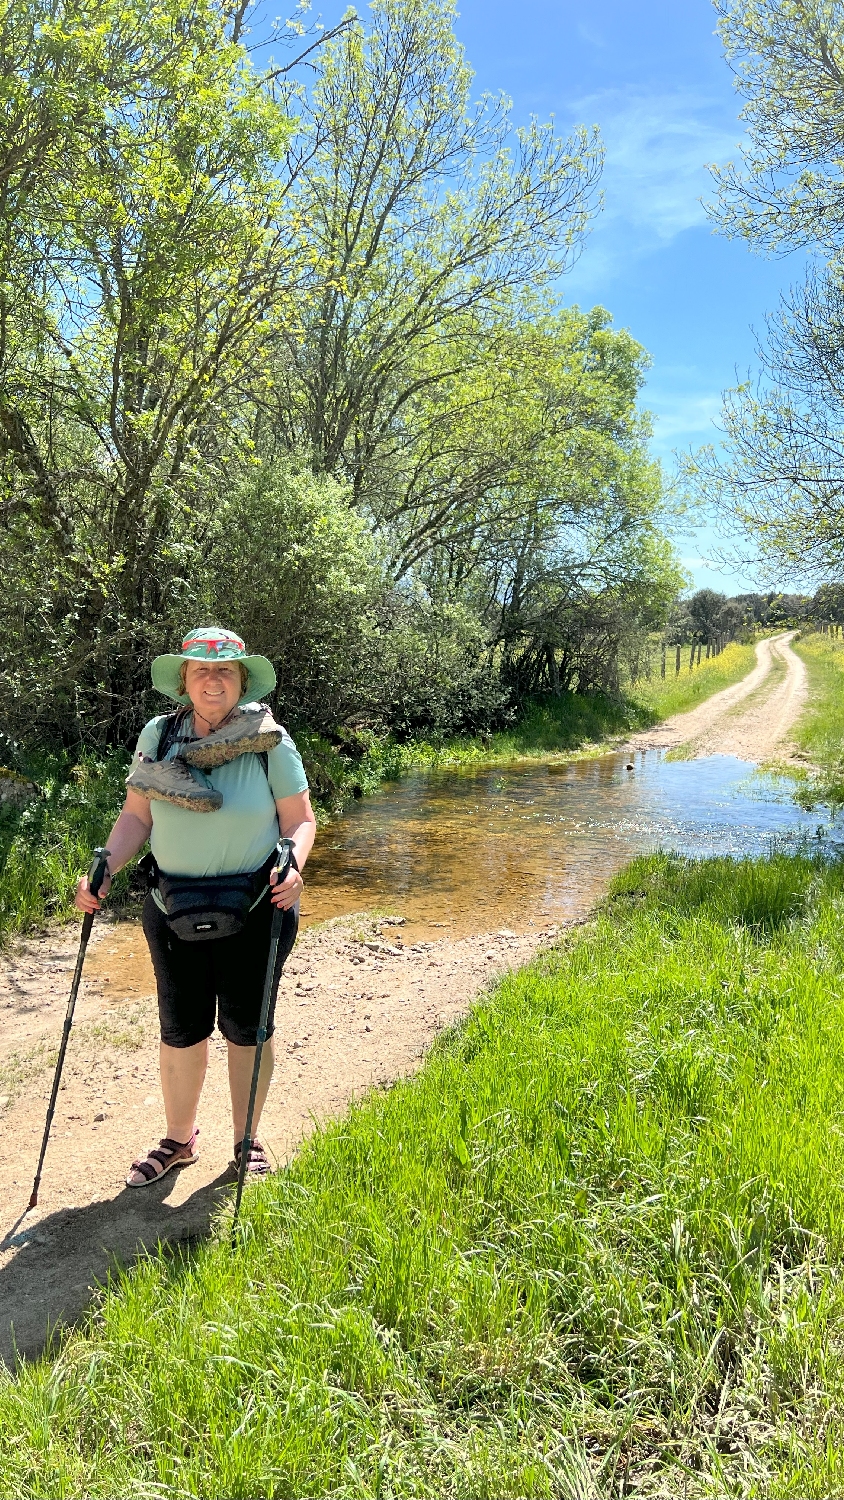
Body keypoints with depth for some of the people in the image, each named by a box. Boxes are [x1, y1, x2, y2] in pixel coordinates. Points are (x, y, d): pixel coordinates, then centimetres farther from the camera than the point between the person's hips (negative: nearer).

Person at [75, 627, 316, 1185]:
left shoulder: (271, 742, -8)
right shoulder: (158, 735, -1)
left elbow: (300, 820, -5)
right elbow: (136, 817, 3)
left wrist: (291, 866, -23)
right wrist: (103, 871, -10)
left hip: (253, 912, -2)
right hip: (174, 910, 2)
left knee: (246, 1029, 11)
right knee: (181, 1031, 14)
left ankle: (247, 1140, 31)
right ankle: (178, 1141, 35)